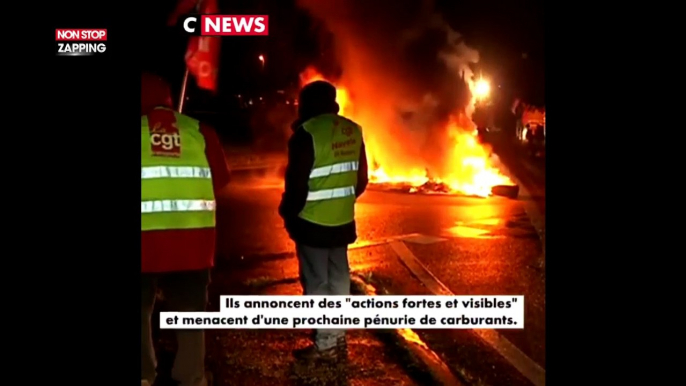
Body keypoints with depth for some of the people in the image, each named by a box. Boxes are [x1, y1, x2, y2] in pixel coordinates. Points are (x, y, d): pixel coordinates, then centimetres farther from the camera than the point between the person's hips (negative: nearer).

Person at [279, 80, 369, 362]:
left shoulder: (307, 133, -16)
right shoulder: (353, 131, 5)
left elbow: (296, 182, -16)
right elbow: (361, 179, 10)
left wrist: (287, 213, -1)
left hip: (312, 222, -7)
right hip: (343, 221, 7)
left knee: (316, 282, 3)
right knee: (339, 279, 15)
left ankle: (325, 344, 10)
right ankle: (338, 339, 25)